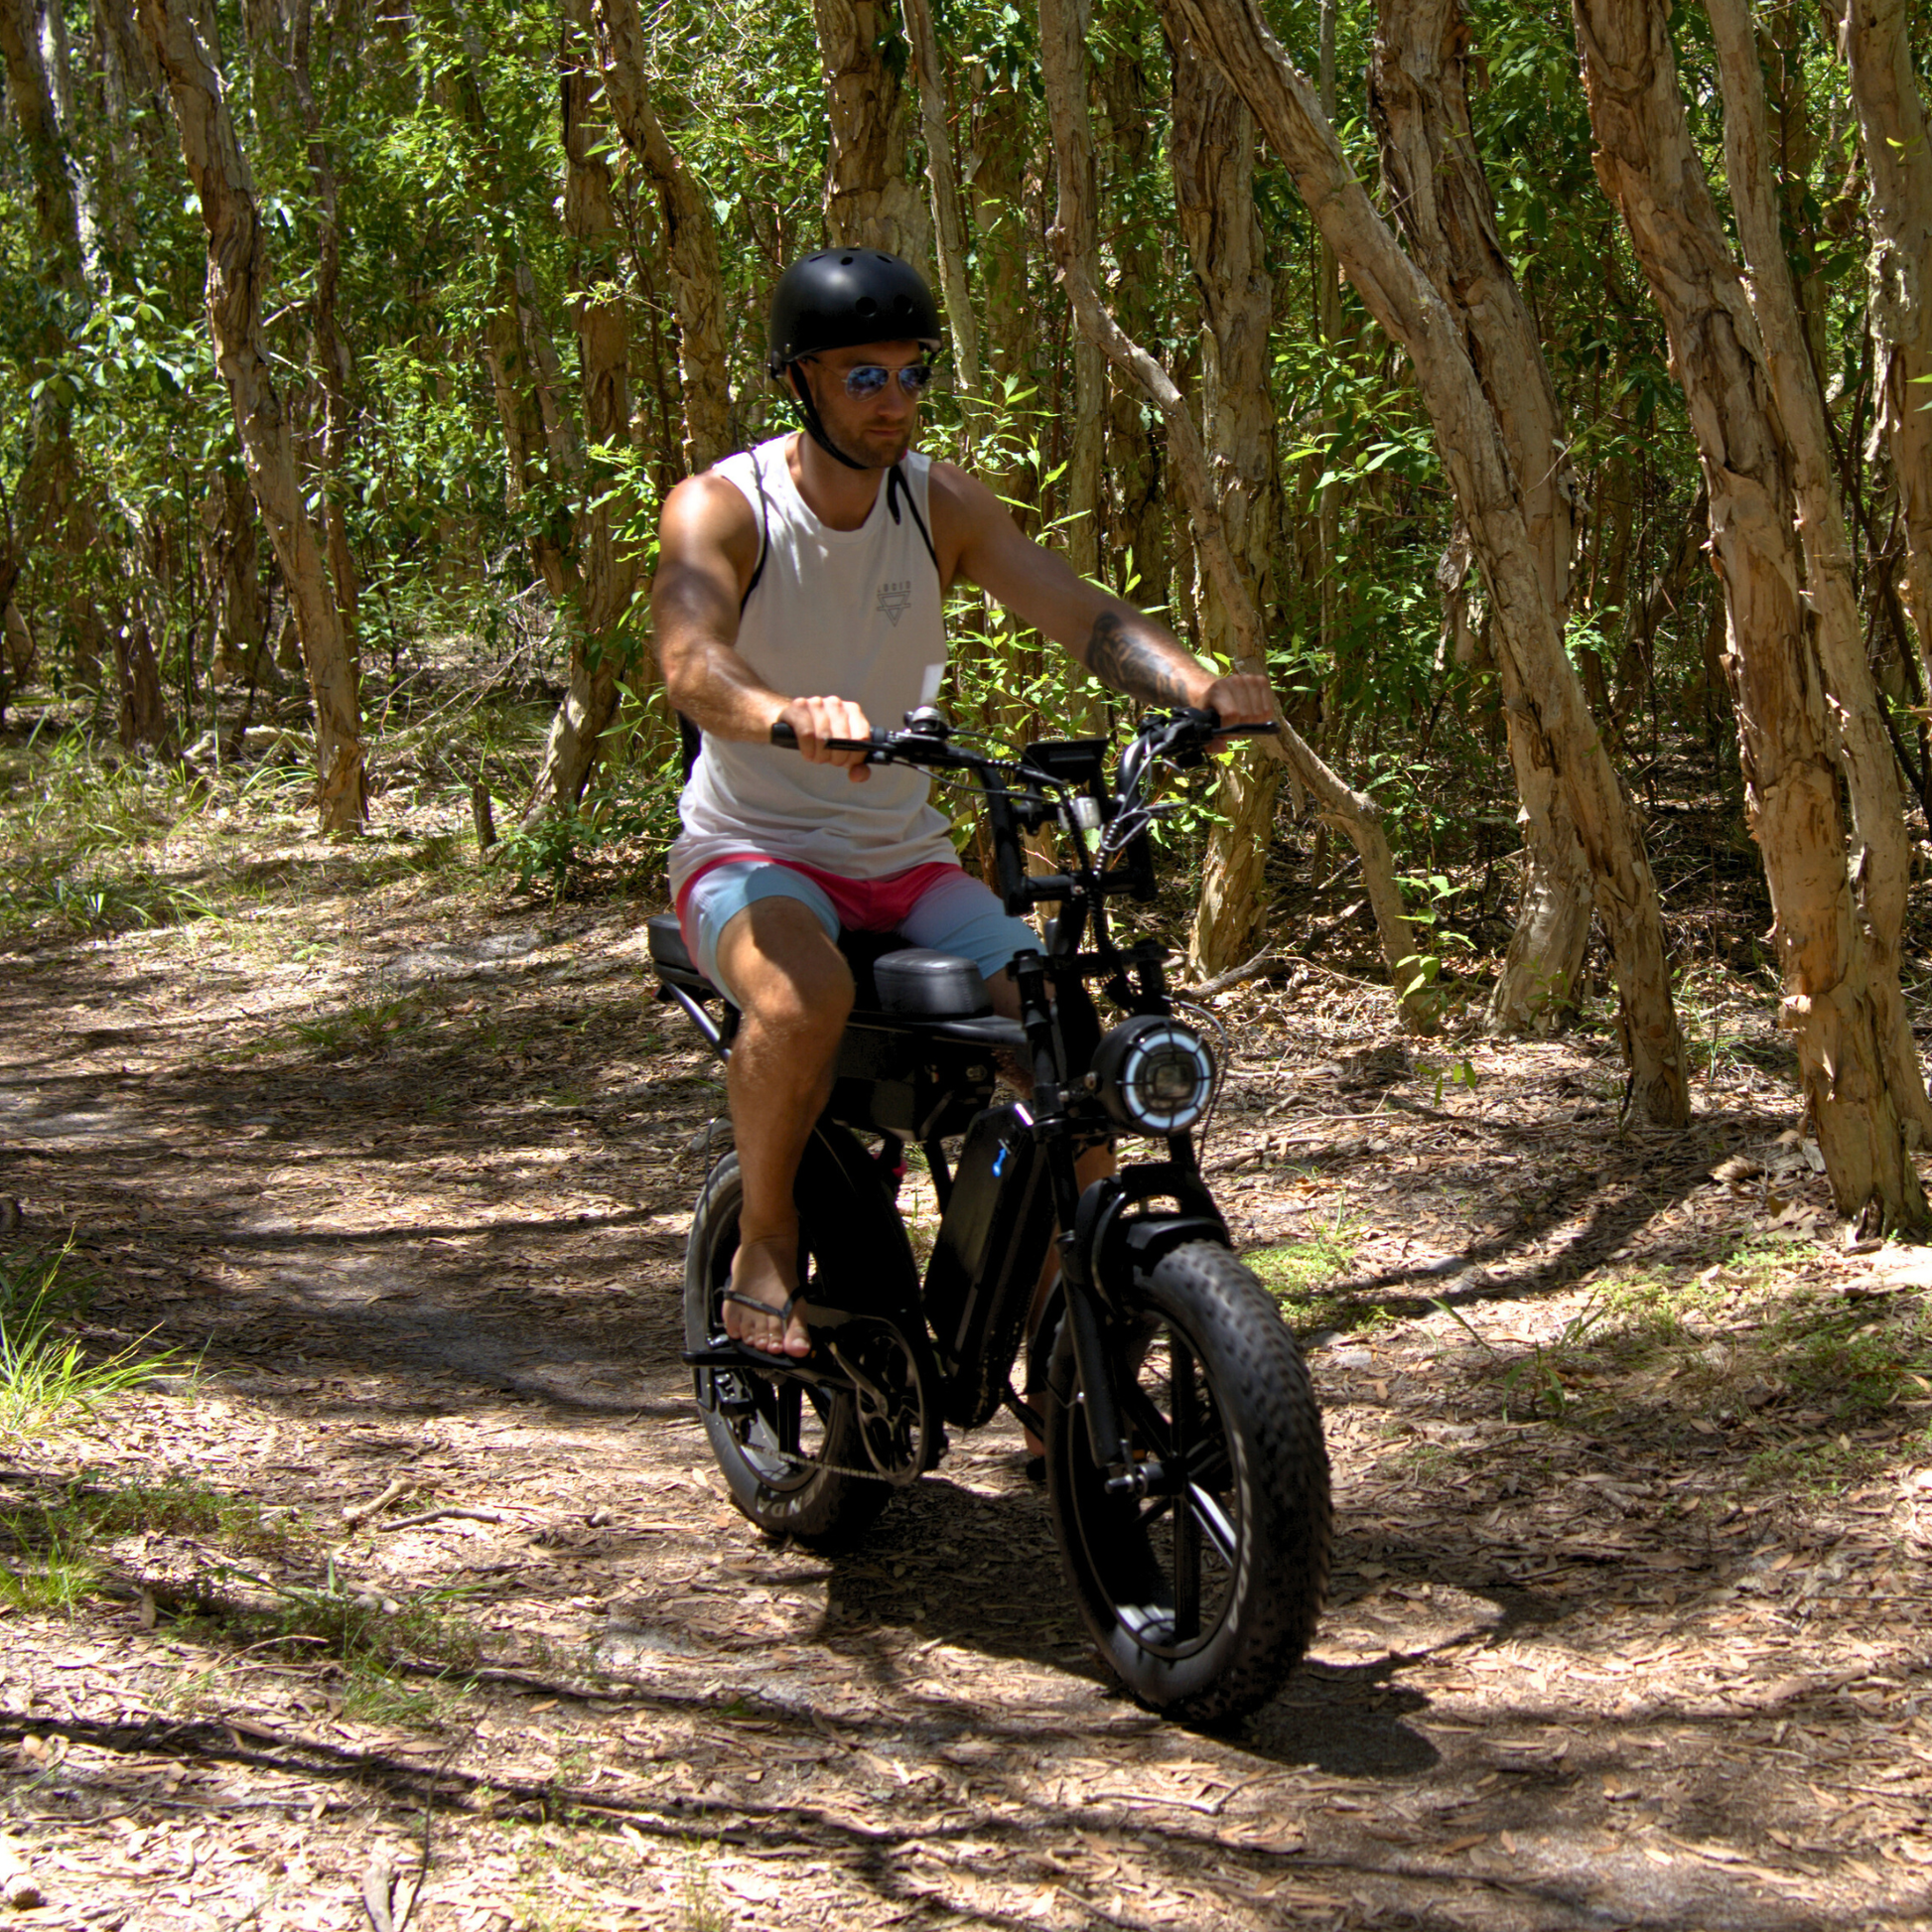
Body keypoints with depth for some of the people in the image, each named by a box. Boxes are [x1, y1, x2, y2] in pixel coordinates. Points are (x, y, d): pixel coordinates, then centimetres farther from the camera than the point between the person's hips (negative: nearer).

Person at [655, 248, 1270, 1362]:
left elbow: (1083, 614, -10)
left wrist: (1197, 684, -31)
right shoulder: (720, 507, -11)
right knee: (806, 995, -37)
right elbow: (693, 664, -30)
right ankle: (767, 1240, -11)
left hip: (905, 862, 4)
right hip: (751, 855, -4)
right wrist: (790, 714, -53)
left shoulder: (942, 503, 2)